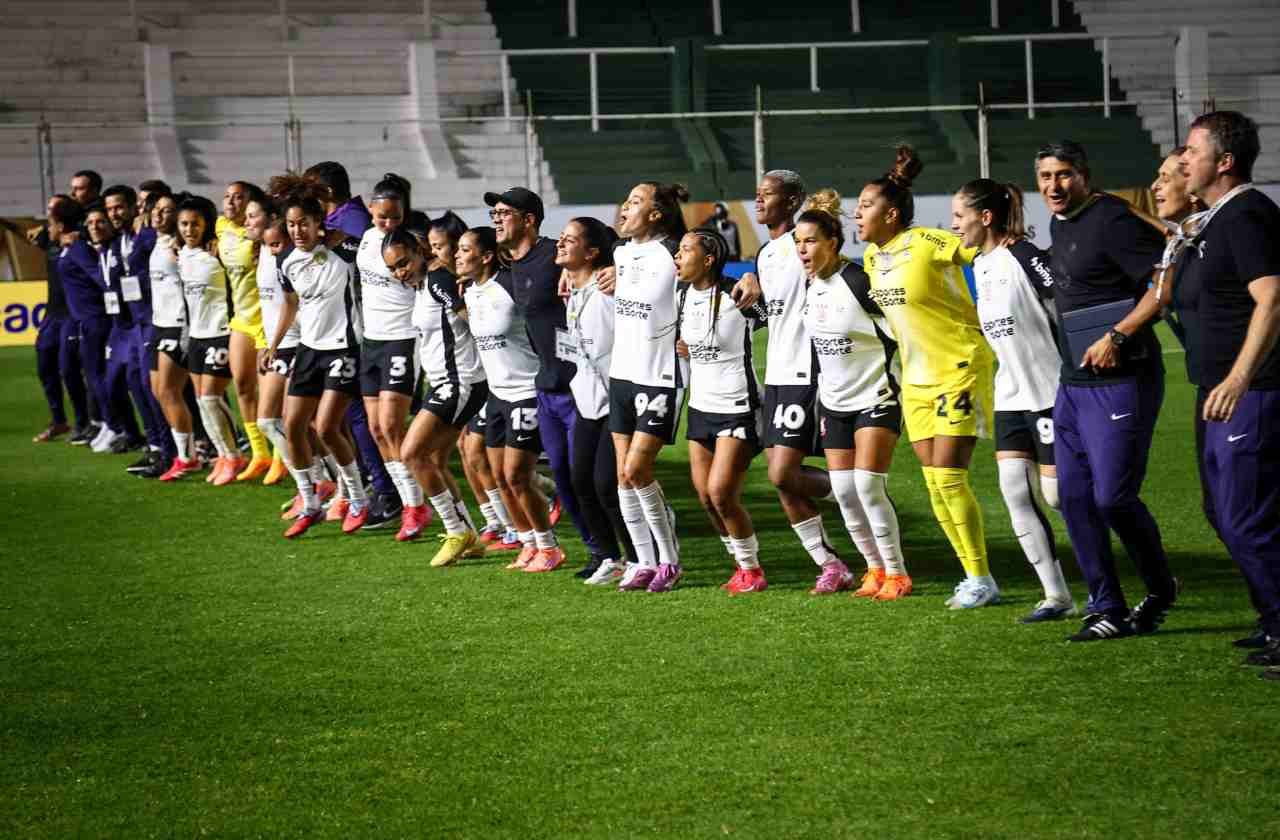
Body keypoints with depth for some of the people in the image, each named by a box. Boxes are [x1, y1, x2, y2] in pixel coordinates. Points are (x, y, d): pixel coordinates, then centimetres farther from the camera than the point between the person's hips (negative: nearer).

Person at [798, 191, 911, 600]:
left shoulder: (859, 282, -19)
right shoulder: (809, 287, 5)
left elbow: (899, 332, -14)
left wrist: (898, 381, -11)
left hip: (876, 398, -7)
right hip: (835, 402, 7)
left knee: (868, 486, -13)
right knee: (843, 493, 4)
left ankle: (896, 574, 0)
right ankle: (876, 570, 17)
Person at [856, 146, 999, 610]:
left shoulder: (930, 243, -17)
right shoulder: (872, 257, 6)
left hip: (960, 370, -8)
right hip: (916, 379, 8)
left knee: (948, 475, -11)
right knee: (934, 483, 6)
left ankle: (981, 579, -1)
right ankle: (973, 576, 15)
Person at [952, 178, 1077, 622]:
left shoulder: (1025, 257, -16)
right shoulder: (980, 266, 11)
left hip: (1050, 393, -8)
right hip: (1011, 398, 8)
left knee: (1057, 494, -4)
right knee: (1015, 494, -1)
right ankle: (1056, 596, 5)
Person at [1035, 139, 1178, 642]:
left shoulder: (1111, 220, -14)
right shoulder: (1059, 225, 14)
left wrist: (1117, 337, -24)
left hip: (1119, 381, -9)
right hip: (1072, 383, 9)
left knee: (1113, 497, -8)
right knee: (1074, 497, 7)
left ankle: (1160, 591, 15)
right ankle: (1106, 608, 14)